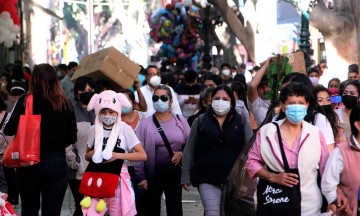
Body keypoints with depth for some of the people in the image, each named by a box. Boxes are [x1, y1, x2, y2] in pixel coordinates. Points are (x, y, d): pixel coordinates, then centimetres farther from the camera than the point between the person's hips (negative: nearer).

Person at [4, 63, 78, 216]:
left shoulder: (25, 101, -9)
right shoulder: (65, 104, -3)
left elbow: (9, 130, -13)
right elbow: (72, 138, 2)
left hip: (29, 163, -1)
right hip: (57, 163, 1)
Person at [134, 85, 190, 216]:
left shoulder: (180, 121, 3)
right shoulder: (146, 124, -4)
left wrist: (182, 153, -12)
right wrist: (141, 177, -8)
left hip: (175, 172, 1)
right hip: (153, 174, -1)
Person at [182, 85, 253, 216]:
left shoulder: (242, 122, 5)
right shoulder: (200, 121, 4)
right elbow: (189, 150, 6)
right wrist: (185, 176, 2)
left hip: (233, 179, 1)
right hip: (207, 180, -1)